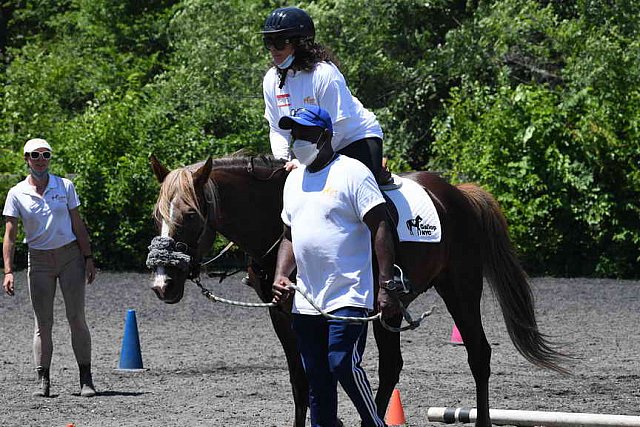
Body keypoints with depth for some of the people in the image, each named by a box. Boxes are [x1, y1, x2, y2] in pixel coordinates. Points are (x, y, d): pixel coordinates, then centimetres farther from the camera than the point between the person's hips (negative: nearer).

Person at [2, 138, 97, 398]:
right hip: (39, 260, 0)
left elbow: (78, 225, 5)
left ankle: (86, 379, -2)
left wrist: (88, 258, -1)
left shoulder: (65, 187, 1)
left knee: (77, 318, -4)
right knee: (43, 322, 0)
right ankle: (43, 381, 3)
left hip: (70, 256, 0)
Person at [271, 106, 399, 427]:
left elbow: (380, 230, -12)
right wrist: (281, 276, 5)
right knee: (316, 378, 9)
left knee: (343, 365, -16)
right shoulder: (294, 180, 16)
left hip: (348, 297, -7)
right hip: (306, 301, 7)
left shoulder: (352, 173, -7)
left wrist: (386, 286, -18)